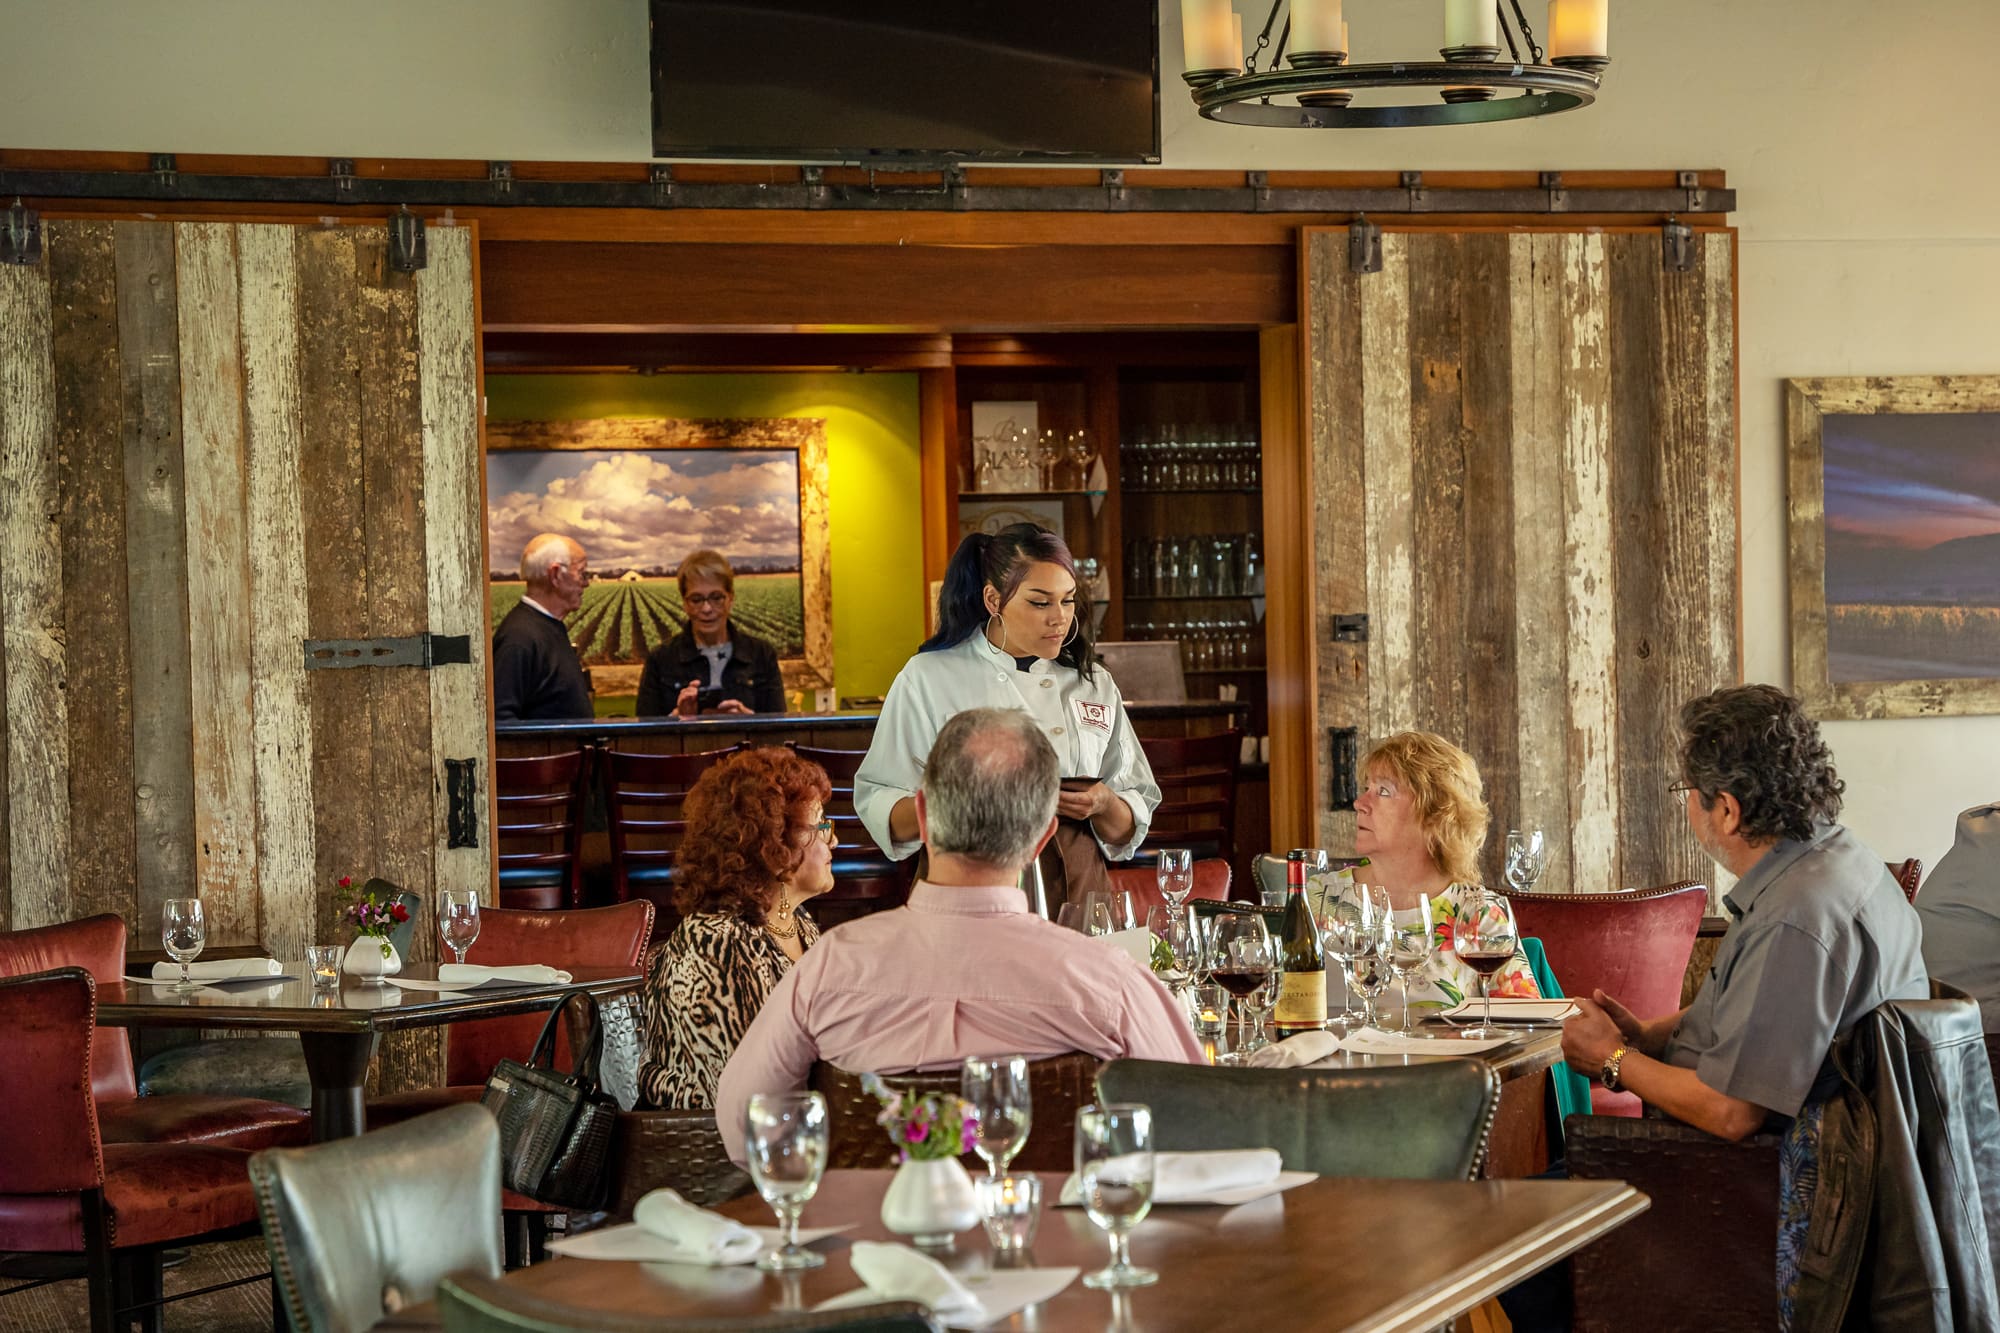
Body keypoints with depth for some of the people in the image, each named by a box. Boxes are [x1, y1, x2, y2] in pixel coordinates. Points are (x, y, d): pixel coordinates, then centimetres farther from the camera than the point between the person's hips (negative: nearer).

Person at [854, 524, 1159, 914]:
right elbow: (877, 806, 0)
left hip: (1076, 890, 3)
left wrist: (1105, 806, -8)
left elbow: (1128, 831, 15)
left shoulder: (1094, 685, 12)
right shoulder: (929, 678, 2)